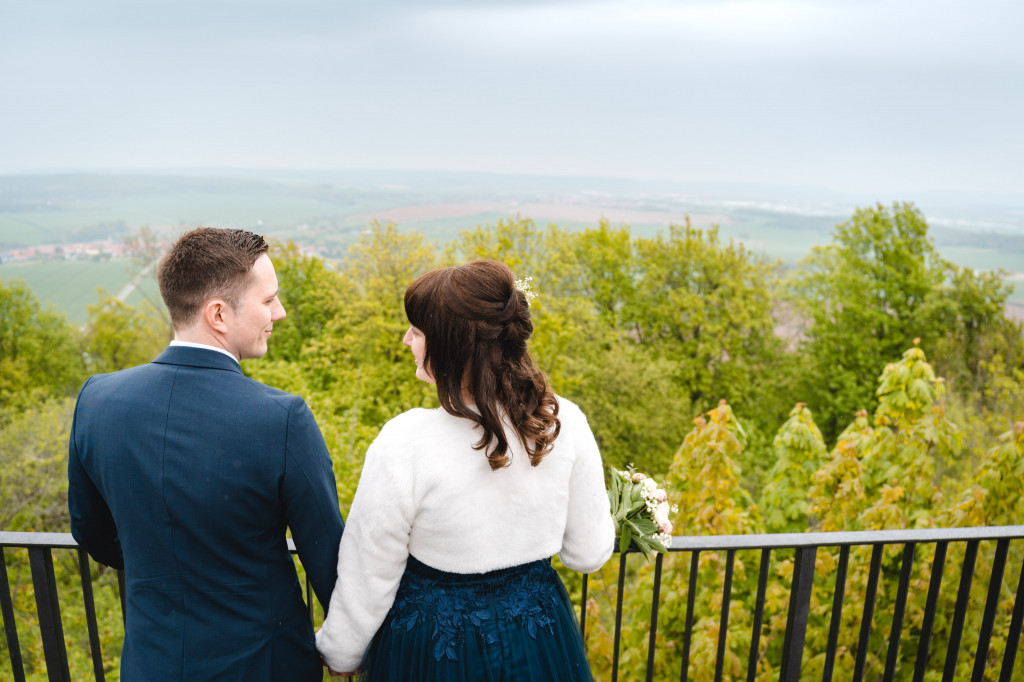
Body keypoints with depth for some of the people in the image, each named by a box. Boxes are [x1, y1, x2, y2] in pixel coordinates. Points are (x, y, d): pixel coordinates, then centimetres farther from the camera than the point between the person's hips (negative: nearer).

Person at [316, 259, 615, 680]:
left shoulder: (405, 444, -27)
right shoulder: (566, 423, -17)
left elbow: (369, 578, -14)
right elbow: (589, 554, -5)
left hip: (431, 646, -3)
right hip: (540, 636, 3)